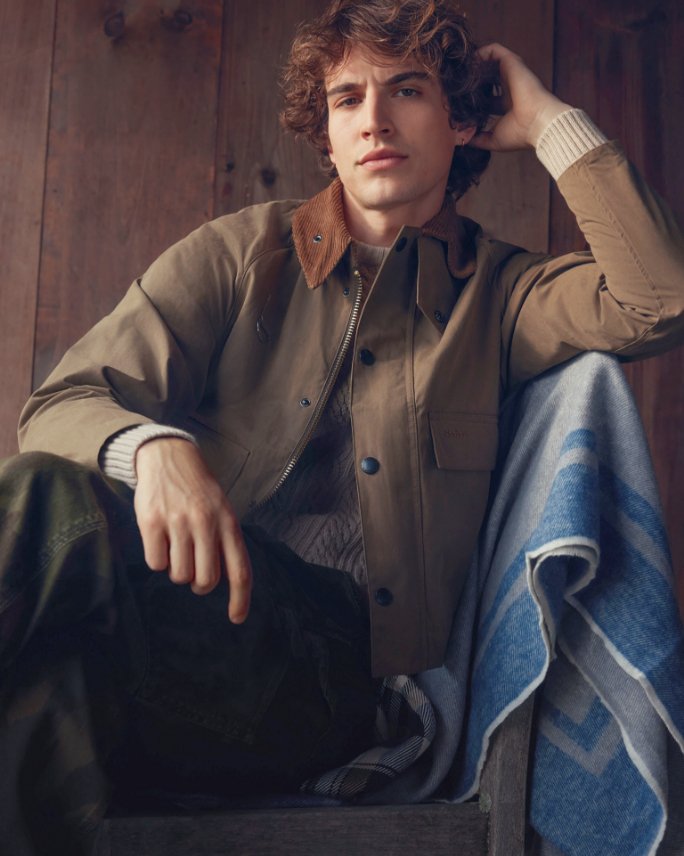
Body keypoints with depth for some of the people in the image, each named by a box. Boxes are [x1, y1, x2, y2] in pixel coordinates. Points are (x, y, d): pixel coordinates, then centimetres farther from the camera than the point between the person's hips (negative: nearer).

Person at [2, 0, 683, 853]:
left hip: (333, 652, -2)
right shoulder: (240, 253, 16)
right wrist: (153, 447, -20)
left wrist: (546, 122, 7)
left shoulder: (495, 293, 17)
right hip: (200, 588, 2)